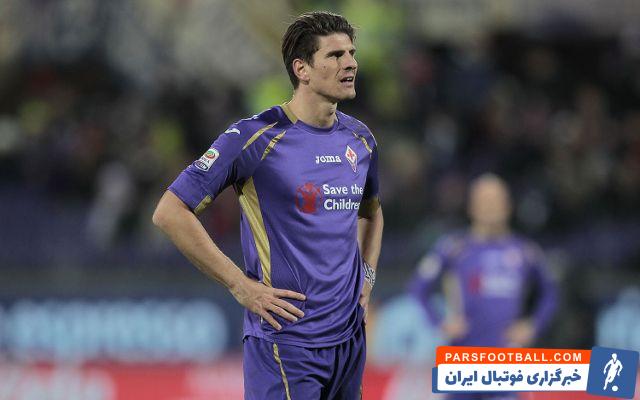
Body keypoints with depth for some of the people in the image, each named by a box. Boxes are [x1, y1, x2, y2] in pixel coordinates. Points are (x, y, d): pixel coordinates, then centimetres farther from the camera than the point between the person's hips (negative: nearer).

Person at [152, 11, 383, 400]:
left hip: (351, 336, 7)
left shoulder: (360, 138, 9)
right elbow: (170, 213, -12)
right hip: (285, 344, -6)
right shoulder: (255, 137, -12)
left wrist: (367, 274, 13)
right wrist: (241, 286, -14)